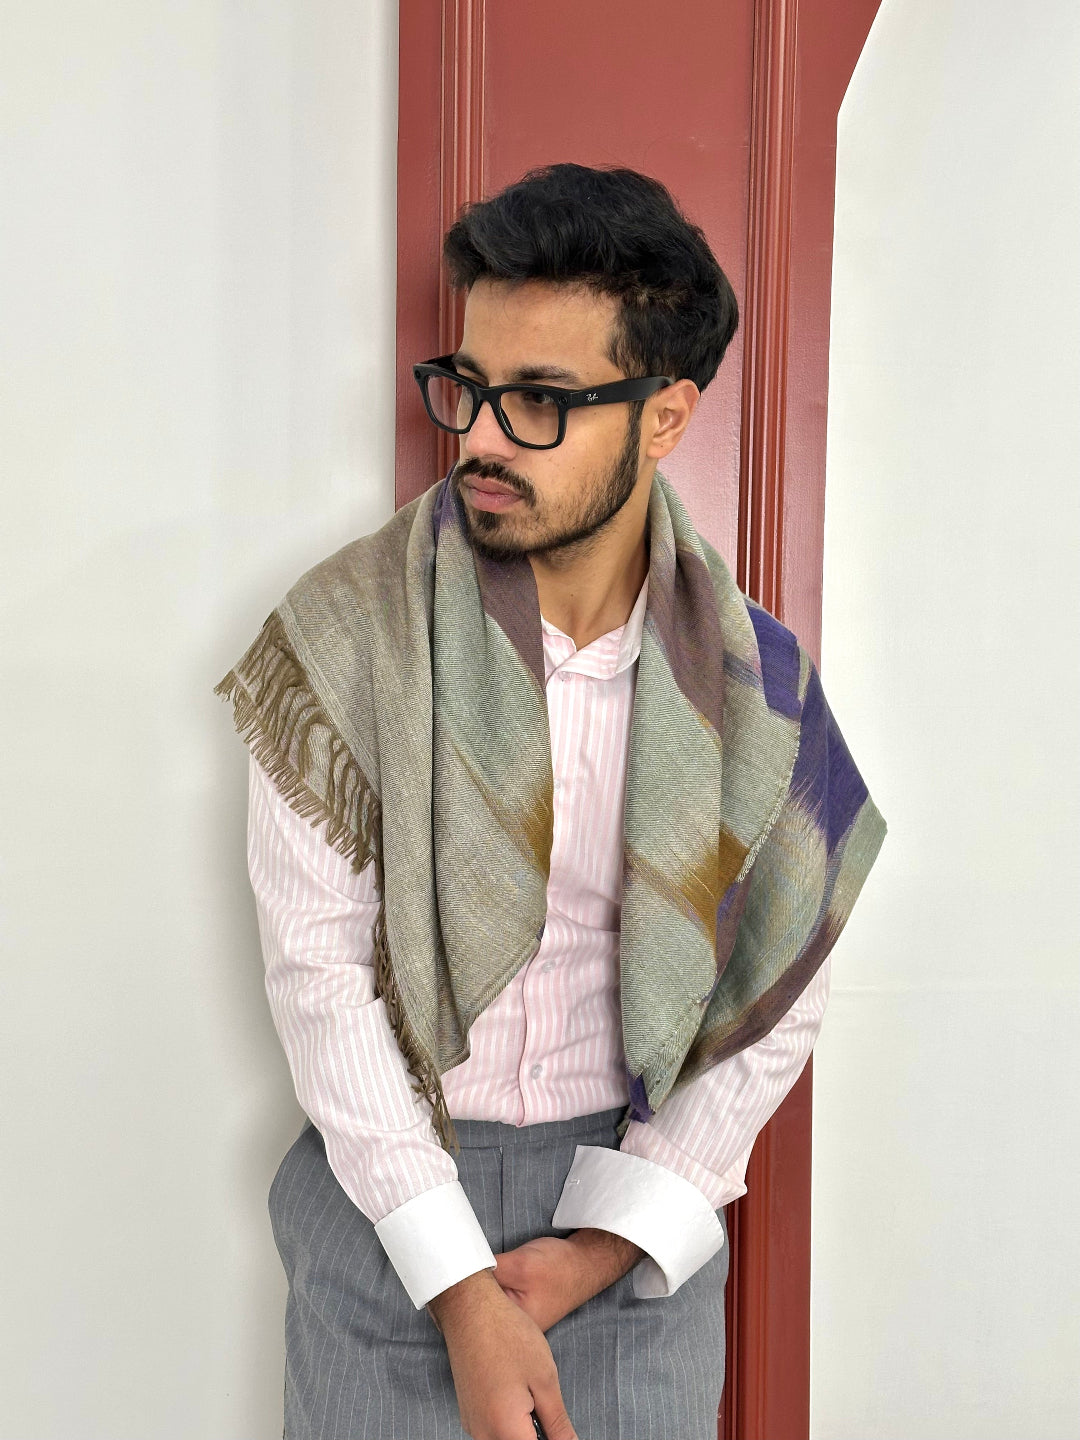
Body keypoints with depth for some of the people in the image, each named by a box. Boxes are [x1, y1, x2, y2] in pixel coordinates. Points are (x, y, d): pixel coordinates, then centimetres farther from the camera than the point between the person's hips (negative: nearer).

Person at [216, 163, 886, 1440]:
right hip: (392, 1188, -1)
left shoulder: (747, 677, -8)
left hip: (642, 1196, 1)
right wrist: (460, 1290, -15)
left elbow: (775, 1004, -3)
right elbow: (319, 966, -13)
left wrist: (606, 1246, -9)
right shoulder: (353, 631, -13)